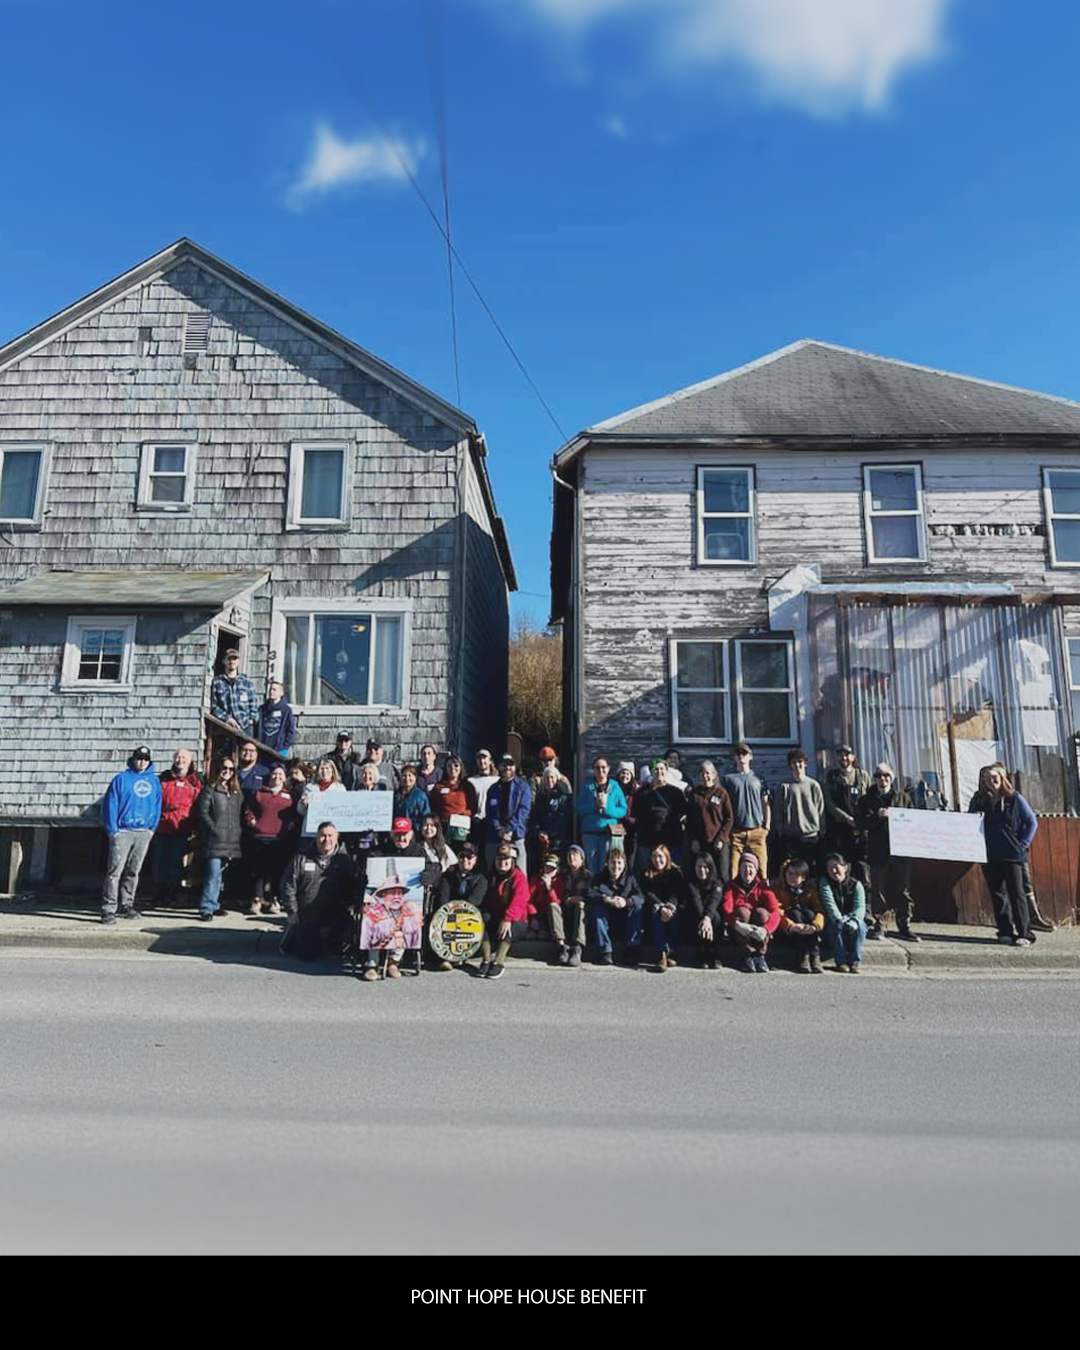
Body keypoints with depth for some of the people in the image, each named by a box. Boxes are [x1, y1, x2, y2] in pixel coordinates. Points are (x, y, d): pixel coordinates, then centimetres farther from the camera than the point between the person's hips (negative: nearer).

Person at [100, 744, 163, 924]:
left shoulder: (155, 781, 10)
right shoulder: (122, 779, -2)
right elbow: (110, 804, -5)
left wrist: (152, 828, 4)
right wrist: (112, 830, -10)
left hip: (144, 833, 4)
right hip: (122, 832, -4)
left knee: (133, 871, 12)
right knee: (115, 871, -7)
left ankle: (126, 905, 21)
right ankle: (108, 909, -3)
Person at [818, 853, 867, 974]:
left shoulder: (856, 885, 1)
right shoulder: (824, 882, -1)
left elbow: (860, 906, -15)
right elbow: (829, 904, -16)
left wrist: (854, 920, -36)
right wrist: (839, 919, -34)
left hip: (852, 920, 1)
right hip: (833, 922, -1)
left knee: (860, 925, -31)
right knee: (837, 925, -34)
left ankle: (855, 961, -25)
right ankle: (841, 961, -26)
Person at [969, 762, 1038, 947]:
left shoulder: (1014, 798, -1)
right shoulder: (979, 799, 6)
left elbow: (1032, 822, 3)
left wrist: (1023, 844, -4)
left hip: (1012, 855, -3)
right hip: (989, 856, 3)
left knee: (1017, 894, -2)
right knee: (997, 894, 8)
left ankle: (1024, 934, 3)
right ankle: (1005, 932, 16)